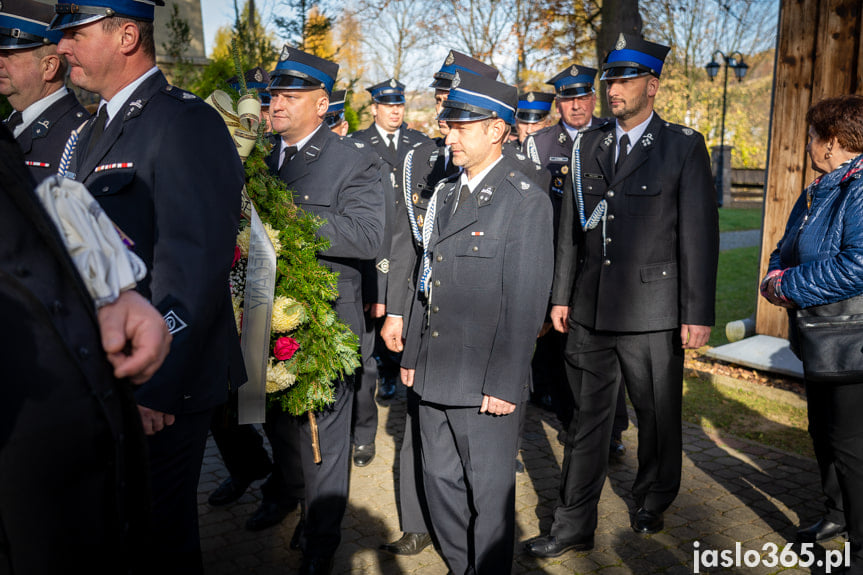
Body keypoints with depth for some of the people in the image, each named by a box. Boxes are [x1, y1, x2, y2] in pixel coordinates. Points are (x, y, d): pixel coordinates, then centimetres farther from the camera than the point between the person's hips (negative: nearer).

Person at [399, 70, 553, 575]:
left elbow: (526, 302, -14)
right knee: (441, 481, 19)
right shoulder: (447, 194, 12)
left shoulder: (527, 201, -11)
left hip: (486, 383, -7)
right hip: (434, 376, 7)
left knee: (489, 492, 9)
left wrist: (505, 384, -16)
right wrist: (413, 354, 13)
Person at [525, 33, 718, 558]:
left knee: (658, 416, 14)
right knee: (588, 418, 9)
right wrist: (562, 296, 10)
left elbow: (700, 235, -5)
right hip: (591, 312, 3)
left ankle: (653, 504, 38)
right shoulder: (588, 145, 10)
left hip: (653, 312, -3)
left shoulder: (684, 146, -2)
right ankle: (575, 526, 20)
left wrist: (698, 313, -9)